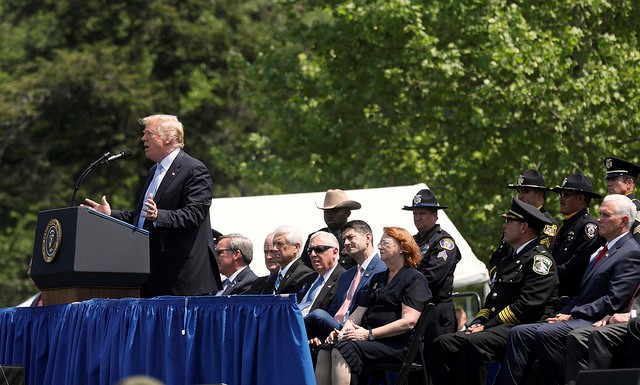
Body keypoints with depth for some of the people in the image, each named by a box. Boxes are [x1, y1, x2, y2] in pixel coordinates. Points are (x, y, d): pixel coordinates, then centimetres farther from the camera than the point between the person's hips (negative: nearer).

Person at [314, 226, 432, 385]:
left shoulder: (414, 279, 1)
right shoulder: (378, 278, 28)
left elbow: (409, 321, -12)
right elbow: (359, 311, 22)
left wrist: (369, 334, -18)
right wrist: (343, 332, 0)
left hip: (395, 345, -7)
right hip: (370, 339, 7)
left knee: (341, 351, -32)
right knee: (325, 351, -21)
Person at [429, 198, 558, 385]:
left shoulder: (540, 259, -5)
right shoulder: (509, 260, 27)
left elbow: (527, 306, -16)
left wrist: (487, 327, -14)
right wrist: (478, 323, 5)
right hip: (498, 326, 9)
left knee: (473, 343, -35)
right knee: (443, 343, -12)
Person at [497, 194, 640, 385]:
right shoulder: (603, 250, 24)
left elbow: (614, 301, -16)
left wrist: (571, 315, -14)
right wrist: (562, 314, 5)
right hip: (577, 319, 9)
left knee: (546, 333, -31)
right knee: (519, 333, -6)